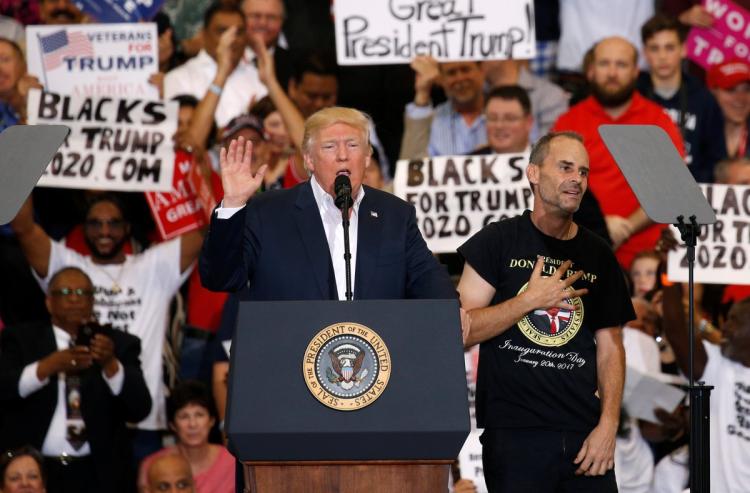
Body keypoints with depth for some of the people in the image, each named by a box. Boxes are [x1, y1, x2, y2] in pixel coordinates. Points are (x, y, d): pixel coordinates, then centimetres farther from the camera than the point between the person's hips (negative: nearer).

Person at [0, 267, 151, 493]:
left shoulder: (120, 344, 9)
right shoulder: (20, 340, 8)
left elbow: (140, 410, -2)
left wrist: (110, 364, -18)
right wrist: (49, 366, -21)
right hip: (33, 472, 0)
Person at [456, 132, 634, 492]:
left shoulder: (597, 256, 12)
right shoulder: (498, 242, 2)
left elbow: (610, 347, 10)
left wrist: (608, 425, -1)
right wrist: (530, 299, -12)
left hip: (584, 435, 3)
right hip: (513, 433, -3)